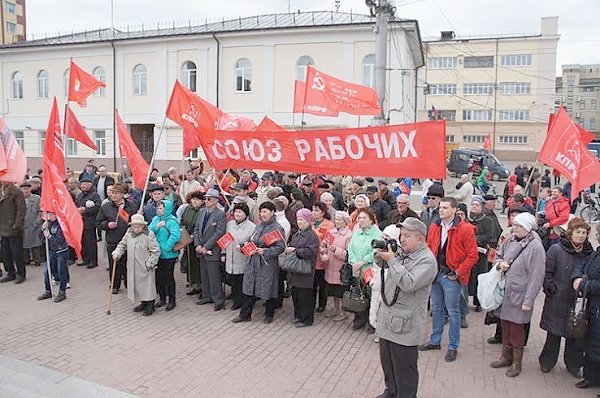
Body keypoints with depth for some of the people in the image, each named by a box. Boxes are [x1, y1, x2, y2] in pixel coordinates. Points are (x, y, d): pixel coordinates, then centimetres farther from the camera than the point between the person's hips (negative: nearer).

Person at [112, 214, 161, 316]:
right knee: (136, 285, 15)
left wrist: (149, 264, -15)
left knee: (147, 285, 2)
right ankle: (143, 303, 32)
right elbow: (122, 244, 16)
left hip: (145, 268, -6)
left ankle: (150, 305, 16)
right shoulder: (129, 232, 3)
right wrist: (117, 253, -1)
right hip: (133, 267, 6)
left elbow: (156, 251, -13)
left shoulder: (149, 235, -15)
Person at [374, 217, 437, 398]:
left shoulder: (427, 260, -16)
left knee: (404, 369, 5)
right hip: (387, 320, 8)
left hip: (405, 325, -8)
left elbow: (409, 284, -27)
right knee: (386, 362, 21)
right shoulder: (401, 252, 7)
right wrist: (382, 254, -4)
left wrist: (391, 260, -24)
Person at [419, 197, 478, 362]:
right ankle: (435, 341, 32)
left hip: (451, 276, -6)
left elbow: (472, 255, -11)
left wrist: (458, 273, -13)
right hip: (435, 273, 6)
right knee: (436, 309, 17)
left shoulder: (465, 229, -12)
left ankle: (453, 347, 20)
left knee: (453, 311, 5)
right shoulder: (434, 227, 5)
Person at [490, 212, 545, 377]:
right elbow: (498, 255, 19)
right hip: (505, 291, 6)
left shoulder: (535, 247, -16)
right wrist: (499, 263, -5)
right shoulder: (510, 239, 2)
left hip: (520, 295, -6)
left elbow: (536, 276, -16)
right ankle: (506, 356, 35)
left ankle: (517, 362, 25)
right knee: (505, 324, 17)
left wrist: (528, 300, -17)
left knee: (517, 328, 6)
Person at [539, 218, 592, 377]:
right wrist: (552, 289, -11)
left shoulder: (590, 254, 0)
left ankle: (573, 365, 32)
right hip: (557, 301, -3)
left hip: (578, 303, 3)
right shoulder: (556, 249, -9)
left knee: (576, 335, 12)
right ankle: (547, 362, 27)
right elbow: (546, 272, -6)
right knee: (554, 334, 9)